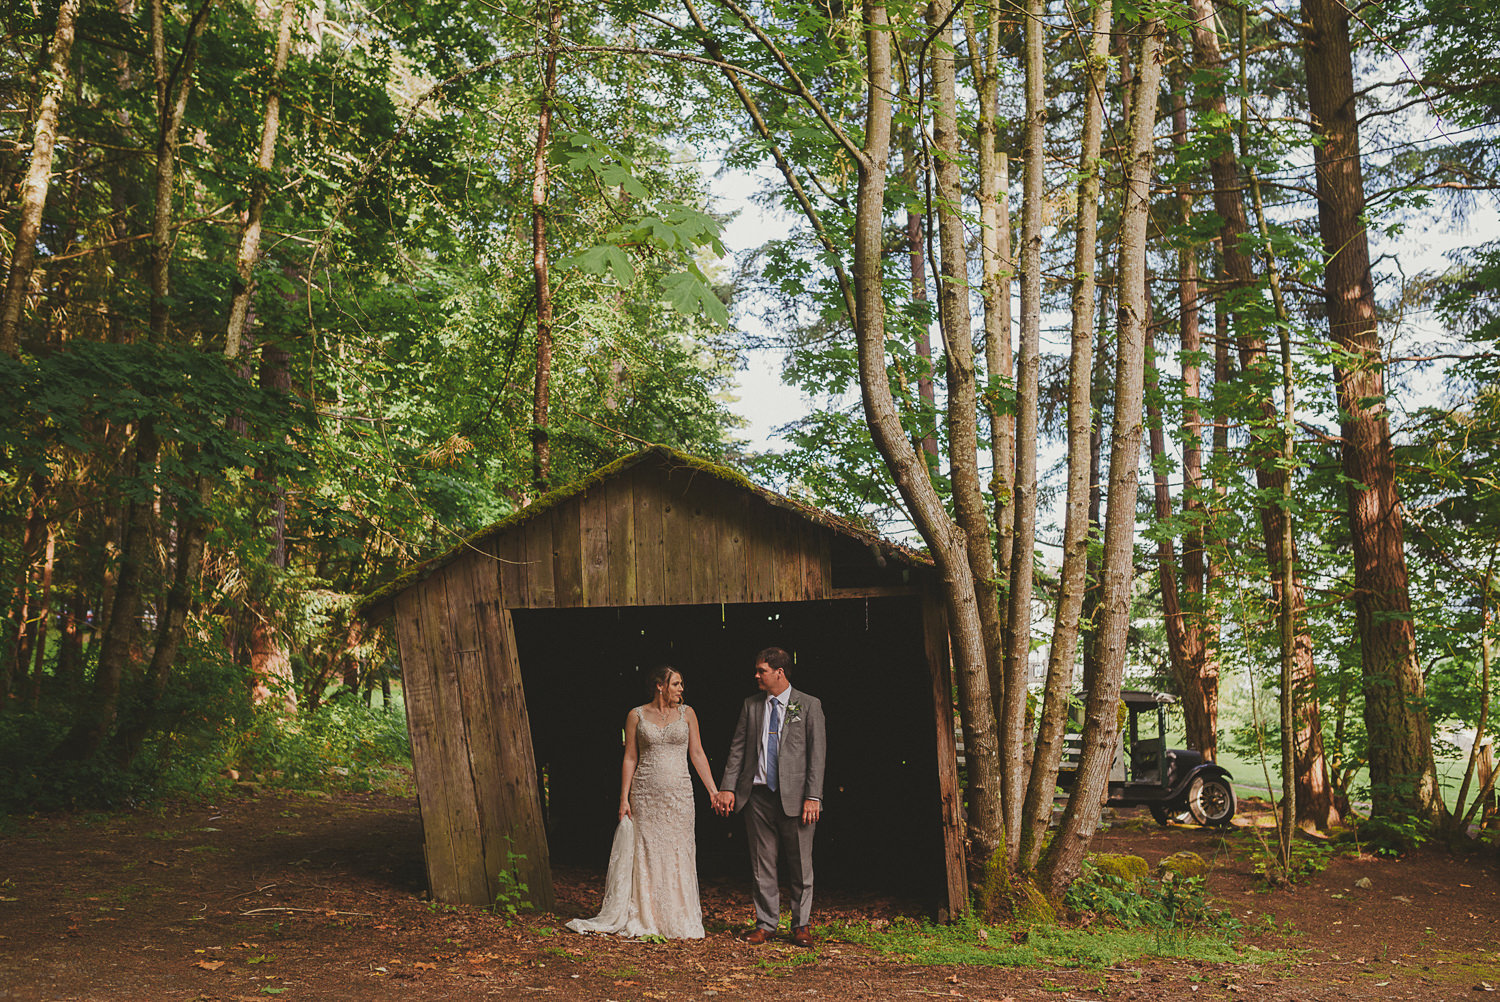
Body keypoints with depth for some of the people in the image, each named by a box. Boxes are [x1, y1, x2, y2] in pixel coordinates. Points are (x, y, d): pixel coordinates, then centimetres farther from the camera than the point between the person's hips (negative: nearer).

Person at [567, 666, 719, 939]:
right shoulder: (636, 716, 2)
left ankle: (678, 923, 11)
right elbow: (630, 758, 3)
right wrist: (624, 798, -2)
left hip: (679, 793, 1)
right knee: (645, 854, 2)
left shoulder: (686, 713, 6)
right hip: (645, 793, -1)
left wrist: (714, 791, 2)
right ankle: (644, 919, 11)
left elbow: (697, 754, 7)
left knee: (677, 854, 2)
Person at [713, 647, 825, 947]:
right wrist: (728, 787, 1)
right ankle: (766, 924, 17)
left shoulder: (809, 705, 1)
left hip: (795, 795, -3)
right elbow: (737, 748, 11)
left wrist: (813, 797, -10)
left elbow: (816, 754, -3)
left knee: (800, 864, 3)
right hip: (759, 795, 3)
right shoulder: (751, 705, 11)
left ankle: (802, 925, 16)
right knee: (762, 864, 7)